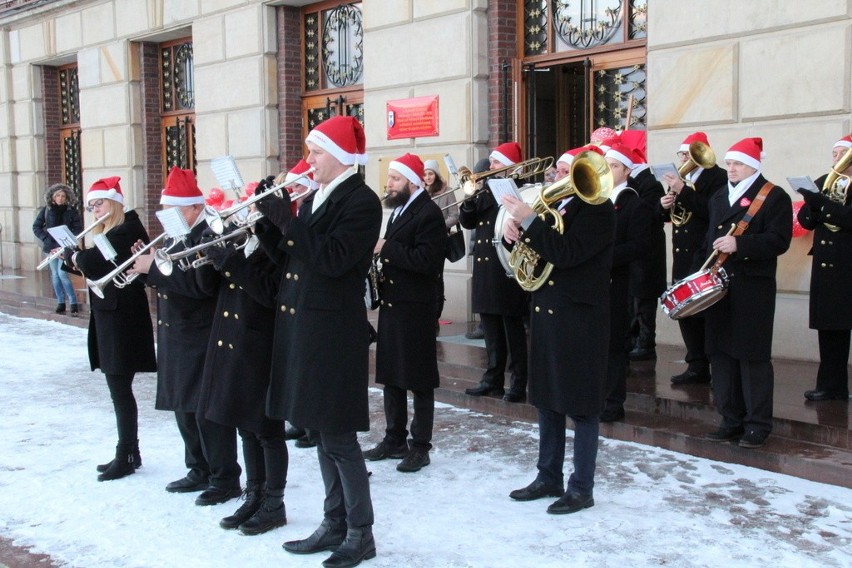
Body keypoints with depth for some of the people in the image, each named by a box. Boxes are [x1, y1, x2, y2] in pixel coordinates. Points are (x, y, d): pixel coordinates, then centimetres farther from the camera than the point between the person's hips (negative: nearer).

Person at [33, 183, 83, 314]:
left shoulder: (72, 210, -2)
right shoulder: (46, 210, 3)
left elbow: (78, 228, -2)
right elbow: (36, 227, 6)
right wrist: (45, 239, -6)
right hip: (51, 247, 3)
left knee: (62, 273, -13)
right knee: (55, 275, 8)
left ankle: (73, 302, -5)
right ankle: (60, 302, 16)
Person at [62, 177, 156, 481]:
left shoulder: (126, 231, -15)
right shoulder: (110, 233, 16)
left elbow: (94, 266, -23)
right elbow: (92, 267, 18)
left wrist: (74, 255, -5)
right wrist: (74, 258, 3)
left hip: (121, 319, -10)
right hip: (109, 318, 10)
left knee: (120, 389, -4)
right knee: (119, 388, 13)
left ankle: (126, 457, 4)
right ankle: (130, 452, 21)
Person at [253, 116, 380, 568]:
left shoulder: (361, 201, -11)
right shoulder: (316, 198, 14)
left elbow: (331, 259, -23)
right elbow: (290, 256, 13)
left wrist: (284, 217, -21)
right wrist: (264, 222, 0)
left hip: (333, 330, -9)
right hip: (301, 326, 9)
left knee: (338, 435, -2)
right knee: (320, 432, 14)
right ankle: (334, 524, 25)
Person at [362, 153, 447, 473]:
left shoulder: (429, 213, -13)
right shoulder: (398, 210, 16)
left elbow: (427, 261, -23)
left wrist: (386, 248, -20)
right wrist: (381, 250, 1)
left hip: (415, 307, -9)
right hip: (391, 303, 9)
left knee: (418, 379, 0)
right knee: (390, 375, 13)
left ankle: (420, 446, 10)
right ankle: (394, 439, 25)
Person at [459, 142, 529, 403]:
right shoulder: (485, 191, 15)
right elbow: (468, 222, 11)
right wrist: (470, 196, -6)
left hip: (507, 267, -7)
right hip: (485, 266, 7)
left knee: (513, 327, -1)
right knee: (491, 327, 12)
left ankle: (519, 384, 5)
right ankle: (493, 379, 21)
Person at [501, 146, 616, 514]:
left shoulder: (599, 209, -11)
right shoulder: (556, 205, 14)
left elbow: (565, 253, -25)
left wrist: (529, 221, -24)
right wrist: (514, 228, -3)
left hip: (580, 319, -8)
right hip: (545, 313, 8)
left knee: (581, 406, 1)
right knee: (547, 400, 14)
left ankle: (581, 488, 12)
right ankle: (548, 478, 26)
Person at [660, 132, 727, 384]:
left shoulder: (718, 177, -7)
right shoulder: (679, 179, 16)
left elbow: (713, 211, -23)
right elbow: (665, 215, 19)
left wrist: (683, 191, -24)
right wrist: (664, 205, -3)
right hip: (682, 255, 8)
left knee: (702, 310, -6)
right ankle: (697, 366, 17)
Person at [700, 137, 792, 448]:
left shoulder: (774, 197, -3)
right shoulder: (718, 198, 18)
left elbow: (779, 240, -13)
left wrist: (739, 244, -24)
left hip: (753, 291, -6)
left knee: (753, 356, -2)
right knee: (721, 353, 7)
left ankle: (758, 424, 8)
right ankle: (731, 420, 16)